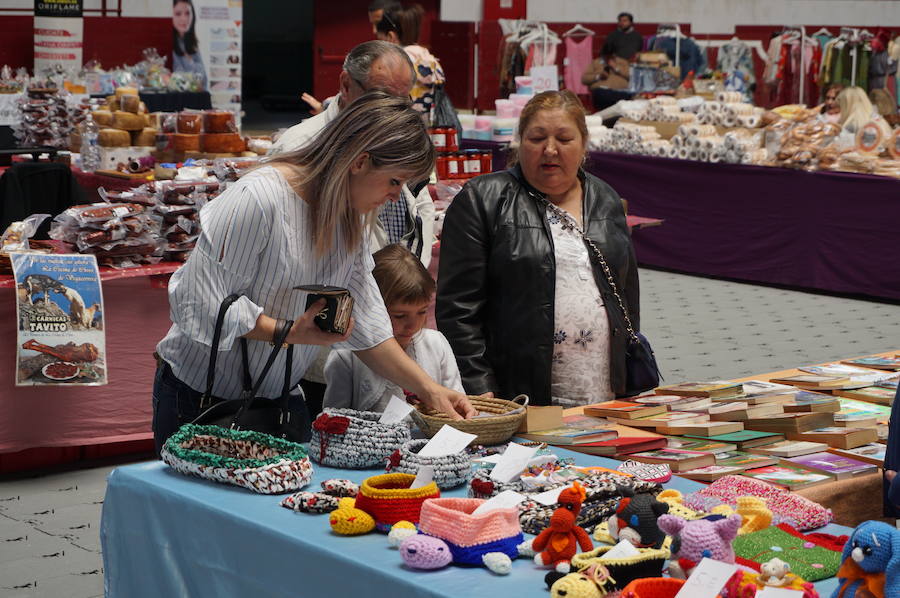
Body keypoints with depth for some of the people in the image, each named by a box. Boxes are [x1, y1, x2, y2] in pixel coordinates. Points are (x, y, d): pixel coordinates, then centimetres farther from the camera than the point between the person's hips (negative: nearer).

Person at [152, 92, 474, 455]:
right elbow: (200, 305, -24)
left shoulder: (348, 217, 4)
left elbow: (364, 322, 5)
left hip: (278, 397, 7)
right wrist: (292, 333, -28)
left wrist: (428, 390, -2)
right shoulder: (257, 198, -24)